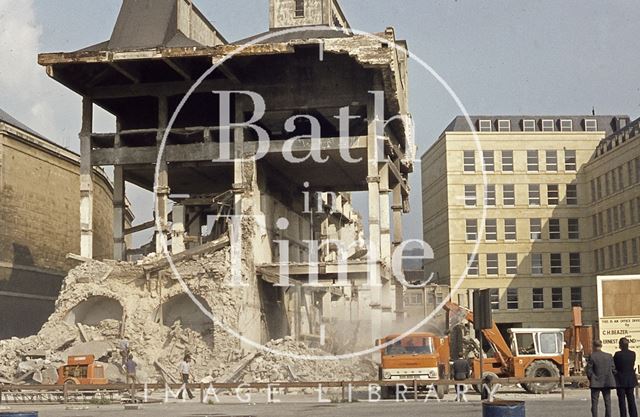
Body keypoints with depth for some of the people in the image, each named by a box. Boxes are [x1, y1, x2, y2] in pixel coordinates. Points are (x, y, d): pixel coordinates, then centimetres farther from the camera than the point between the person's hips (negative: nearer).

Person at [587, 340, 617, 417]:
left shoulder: (592, 356, -10)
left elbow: (588, 370, -8)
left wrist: (590, 379, 8)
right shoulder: (609, 356, 0)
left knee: (594, 403, 3)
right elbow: (613, 369, 1)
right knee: (607, 402, 10)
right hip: (607, 382, 3)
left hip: (596, 383, -3)